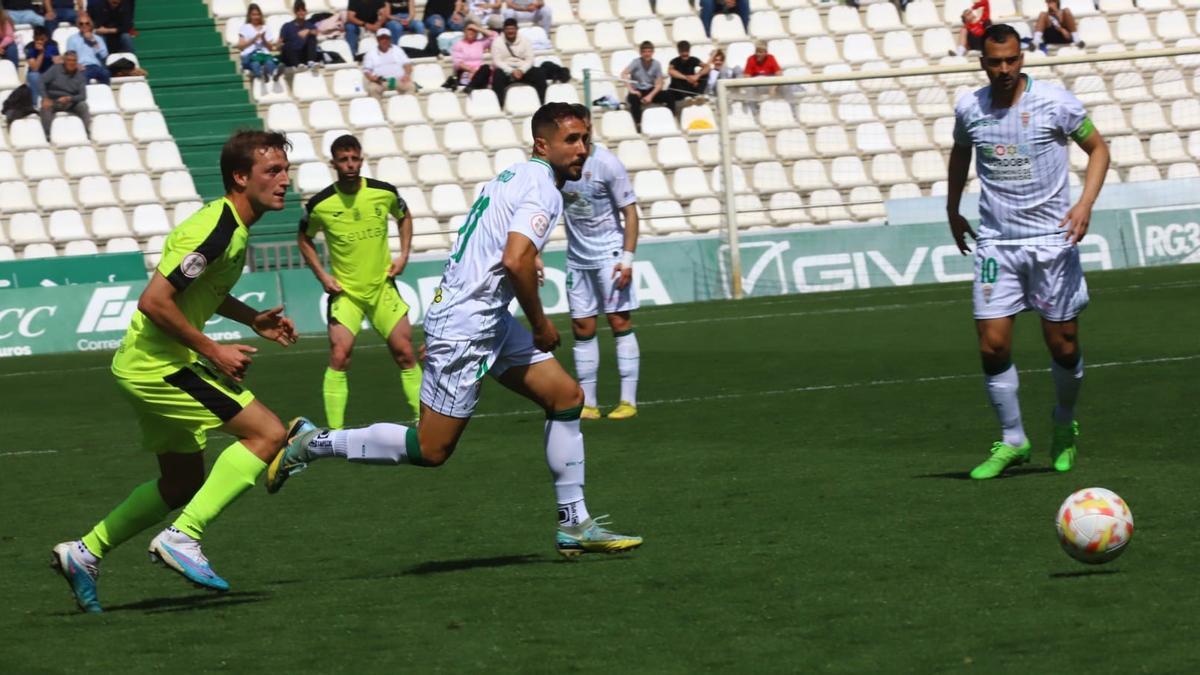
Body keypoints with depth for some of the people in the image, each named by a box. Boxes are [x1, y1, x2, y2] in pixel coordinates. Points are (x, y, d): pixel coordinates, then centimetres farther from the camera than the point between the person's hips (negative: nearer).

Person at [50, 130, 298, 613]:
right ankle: (183, 537, -16)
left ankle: (85, 553, 23)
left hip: (153, 364, 10)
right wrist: (213, 351, -18)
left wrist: (253, 319, 15)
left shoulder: (231, 226, 10)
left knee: (183, 482, 17)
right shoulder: (215, 231, -22)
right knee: (268, 433, -15)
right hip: (156, 362, -10)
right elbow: (154, 301, -26)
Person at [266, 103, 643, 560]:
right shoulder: (542, 188, -16)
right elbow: (515, 260, -28)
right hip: (464, 328, -10)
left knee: (566, 397, 8)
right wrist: (540, 324, -16)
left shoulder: (517, 176, 14)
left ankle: (574, 525, 11)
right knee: (432, 449, -3)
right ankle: (314, 443, 7)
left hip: (489, 323, 10)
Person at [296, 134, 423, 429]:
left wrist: (404, 255, 5)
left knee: (405, 354, 1)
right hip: (344, 291, -2)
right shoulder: (320, 204, -11)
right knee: (339, 357, -13)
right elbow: (304, 239, 8)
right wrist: (322, 276, -1)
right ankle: (335, 433, -9)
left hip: (383, 286, 2)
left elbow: (404, 216, 16)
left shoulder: (384, 192, -6)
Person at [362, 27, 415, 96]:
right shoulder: (371, 54, 15)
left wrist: (407, 75, -7)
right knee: (372, 88, -35)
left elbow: (407, 64, 15)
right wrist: (371, 77, -14)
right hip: (380, 82, -1)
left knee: (410, 86, -29)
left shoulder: (397, 50, 20)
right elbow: (366, 70, 9)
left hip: (399, 80, 1)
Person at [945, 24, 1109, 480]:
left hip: (1051, 238, -2)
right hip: (994, 242, 2)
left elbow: (1097, 149, 1)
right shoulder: (969, 109, 1)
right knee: (992, 345, -6)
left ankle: (1064, 426, 30)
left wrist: (1085, 204, -13)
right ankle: (1012, 442, 8)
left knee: (1063, 344, 3)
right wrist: (953, 210, 23)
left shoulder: (1055, 102, -8)